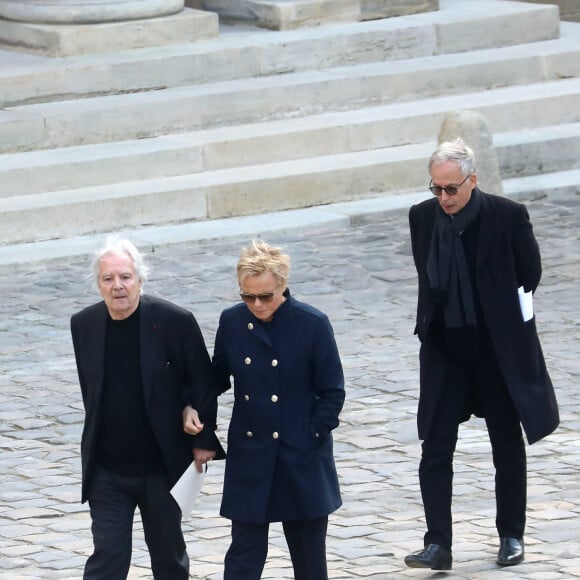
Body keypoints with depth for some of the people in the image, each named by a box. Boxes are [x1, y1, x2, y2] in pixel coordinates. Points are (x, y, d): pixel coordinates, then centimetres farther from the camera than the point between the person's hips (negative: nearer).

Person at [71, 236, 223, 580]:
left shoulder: (176, 322, -12)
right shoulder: (84, 325, -3)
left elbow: (203, 383, -4)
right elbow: (90, 391, 6)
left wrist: (203, 439, -4)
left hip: (162, 465, -1)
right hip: (107, 470, 1)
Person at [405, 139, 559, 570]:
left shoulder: (508, 216, -13)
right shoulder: (423, 217, -3)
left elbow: (530, 274, -2)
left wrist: (503, 320, 2)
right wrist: (436, 320, 8)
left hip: (499, 349, -2)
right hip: (444, 349, 2)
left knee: (508, 446, 11)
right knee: (435, 450, -4)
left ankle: (512, 536, 24)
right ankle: (438, 544, -3)